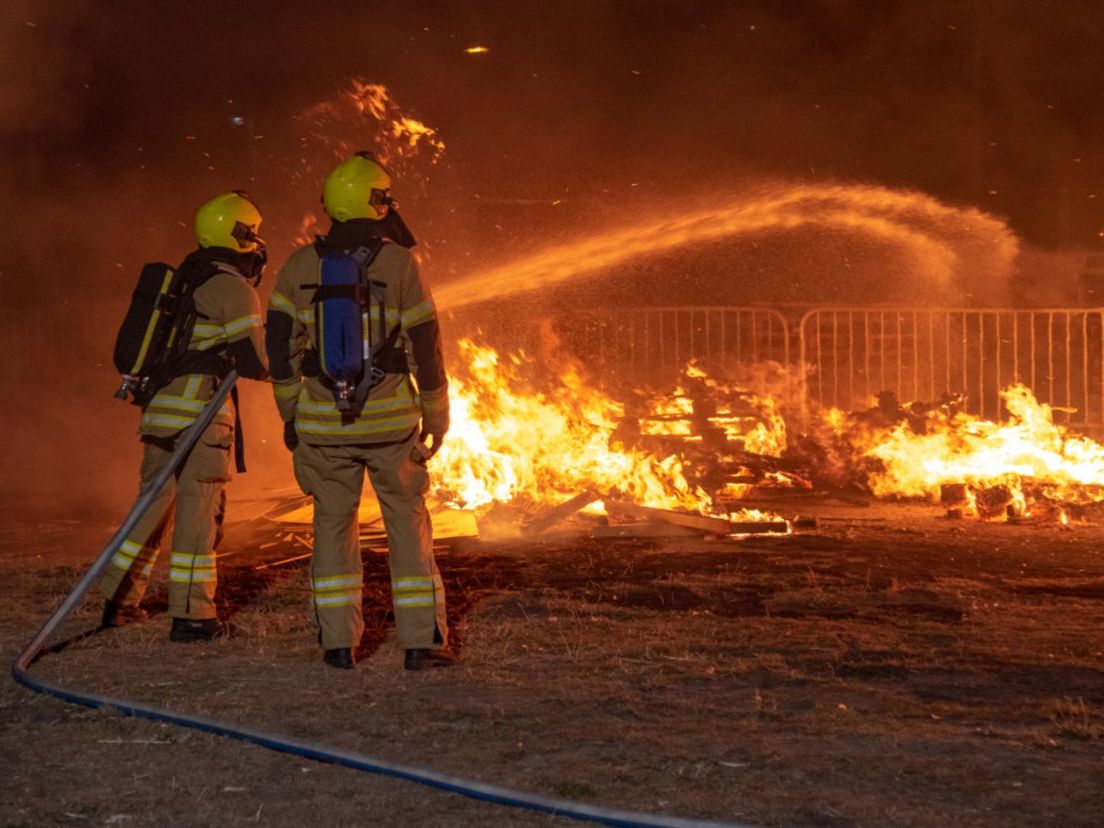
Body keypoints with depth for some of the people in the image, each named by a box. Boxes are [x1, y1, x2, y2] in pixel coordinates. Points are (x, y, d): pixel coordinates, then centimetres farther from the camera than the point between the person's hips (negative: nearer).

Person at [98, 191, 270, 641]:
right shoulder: (235, 290, -8)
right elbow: (257, 362, -12)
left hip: (159, 408, 8)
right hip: (199, 413, -8)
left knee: (154, 503, 16)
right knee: (198, 511, -3)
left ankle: (119, 601, 20)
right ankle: (190, 614, -2)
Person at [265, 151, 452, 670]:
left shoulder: (301, 265, 1)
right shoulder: (398, 262, -6)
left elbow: (279, 343, 4)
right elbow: (425, 345, -4)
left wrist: (289, 413, 14)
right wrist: (436, 418, 6)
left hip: (323, 420, 2)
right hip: (390, 419, -2)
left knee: (333, 523, 12)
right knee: (408, 521, 7)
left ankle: (338, 641, 10)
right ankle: (421, 641, 5)